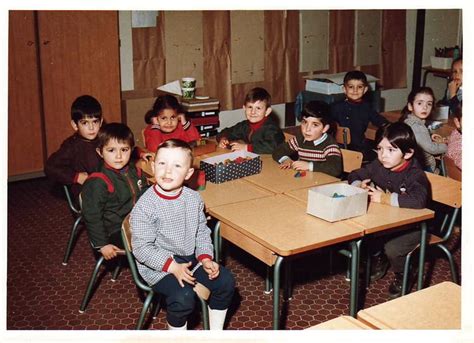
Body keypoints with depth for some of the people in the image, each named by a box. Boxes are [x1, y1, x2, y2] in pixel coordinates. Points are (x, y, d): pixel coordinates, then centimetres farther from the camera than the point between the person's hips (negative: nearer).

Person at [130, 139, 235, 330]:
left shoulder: (194, 198, -2)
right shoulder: (144, 206, -19)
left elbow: (202, 232, 9)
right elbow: (141, 248, -18)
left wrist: (206, 258, -7)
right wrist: (173, 267, -24)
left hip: (190, 257, 6)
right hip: (157, 265, -6)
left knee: (225, 281, -4)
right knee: (183, 296, -28)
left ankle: (216, 333, 16)